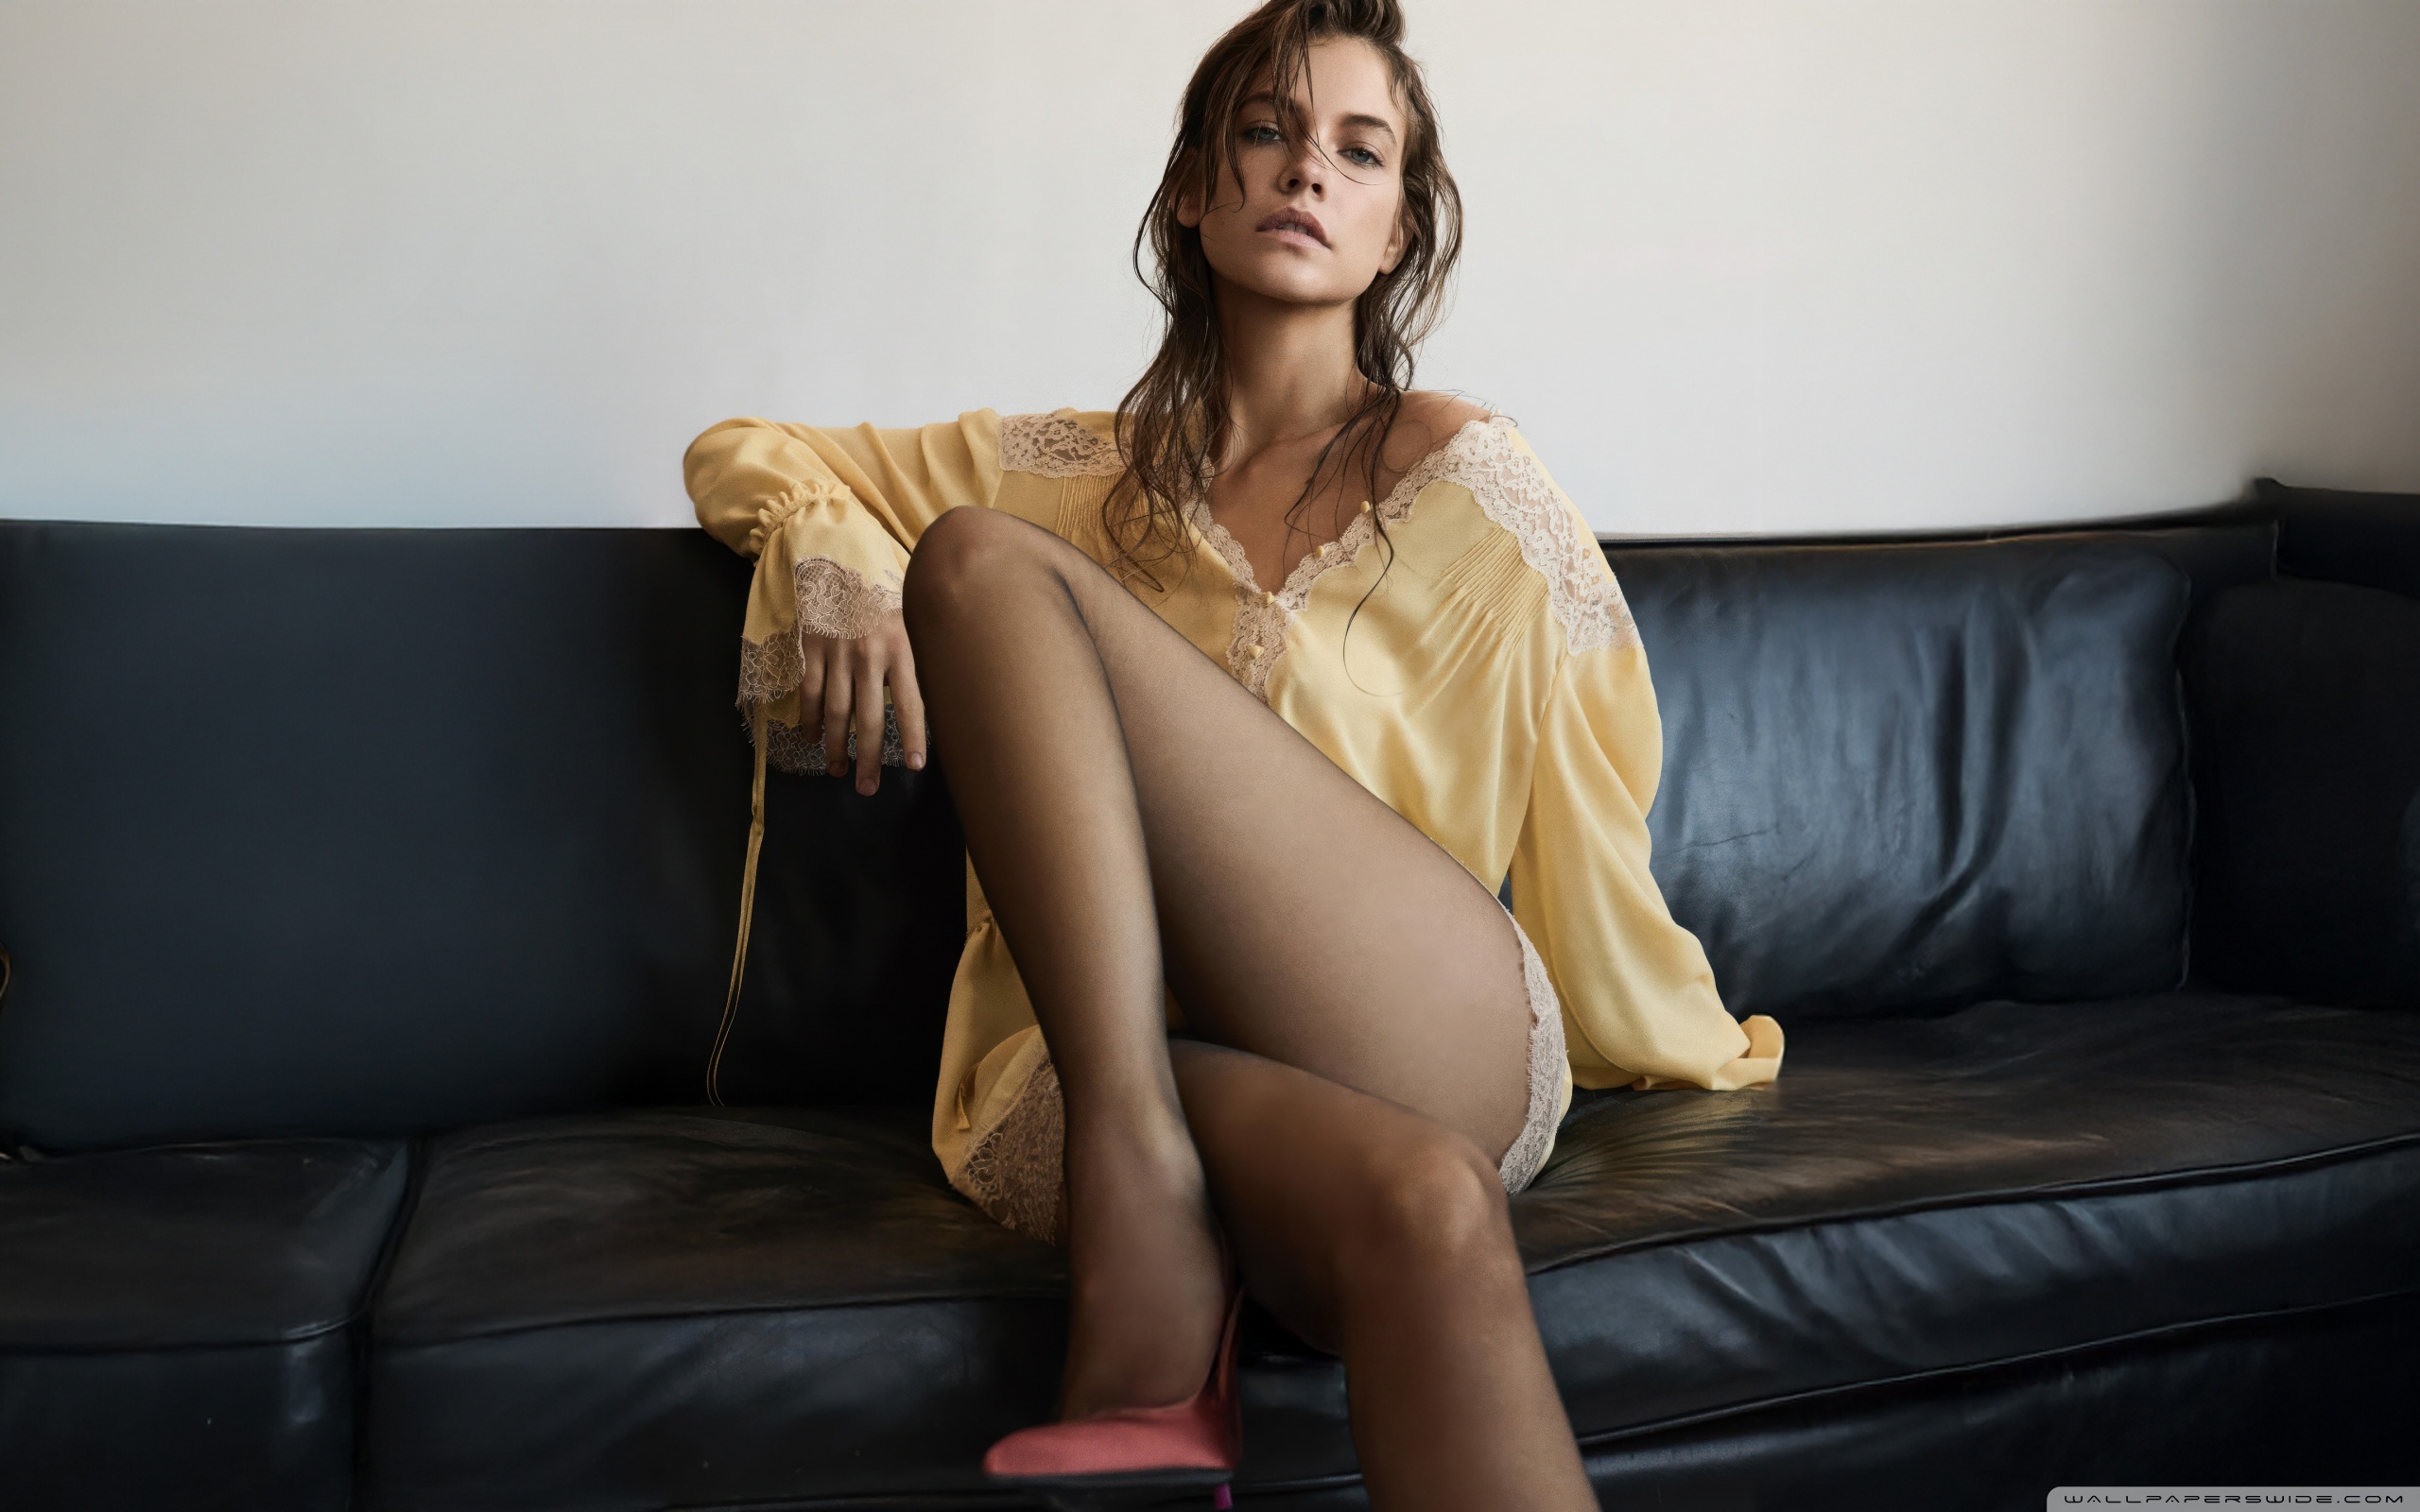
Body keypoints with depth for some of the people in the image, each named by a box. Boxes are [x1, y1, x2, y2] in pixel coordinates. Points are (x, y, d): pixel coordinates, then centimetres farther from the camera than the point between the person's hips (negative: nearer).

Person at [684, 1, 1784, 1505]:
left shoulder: (1460, 470, 11)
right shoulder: (1080, 474, 19)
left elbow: (1587, 823, 13)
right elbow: (746, 456, 25)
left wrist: (1696, 1051, 19)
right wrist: (833, 567, 3)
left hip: (1432, 1035, -1)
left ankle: (1146, 1177, -27)